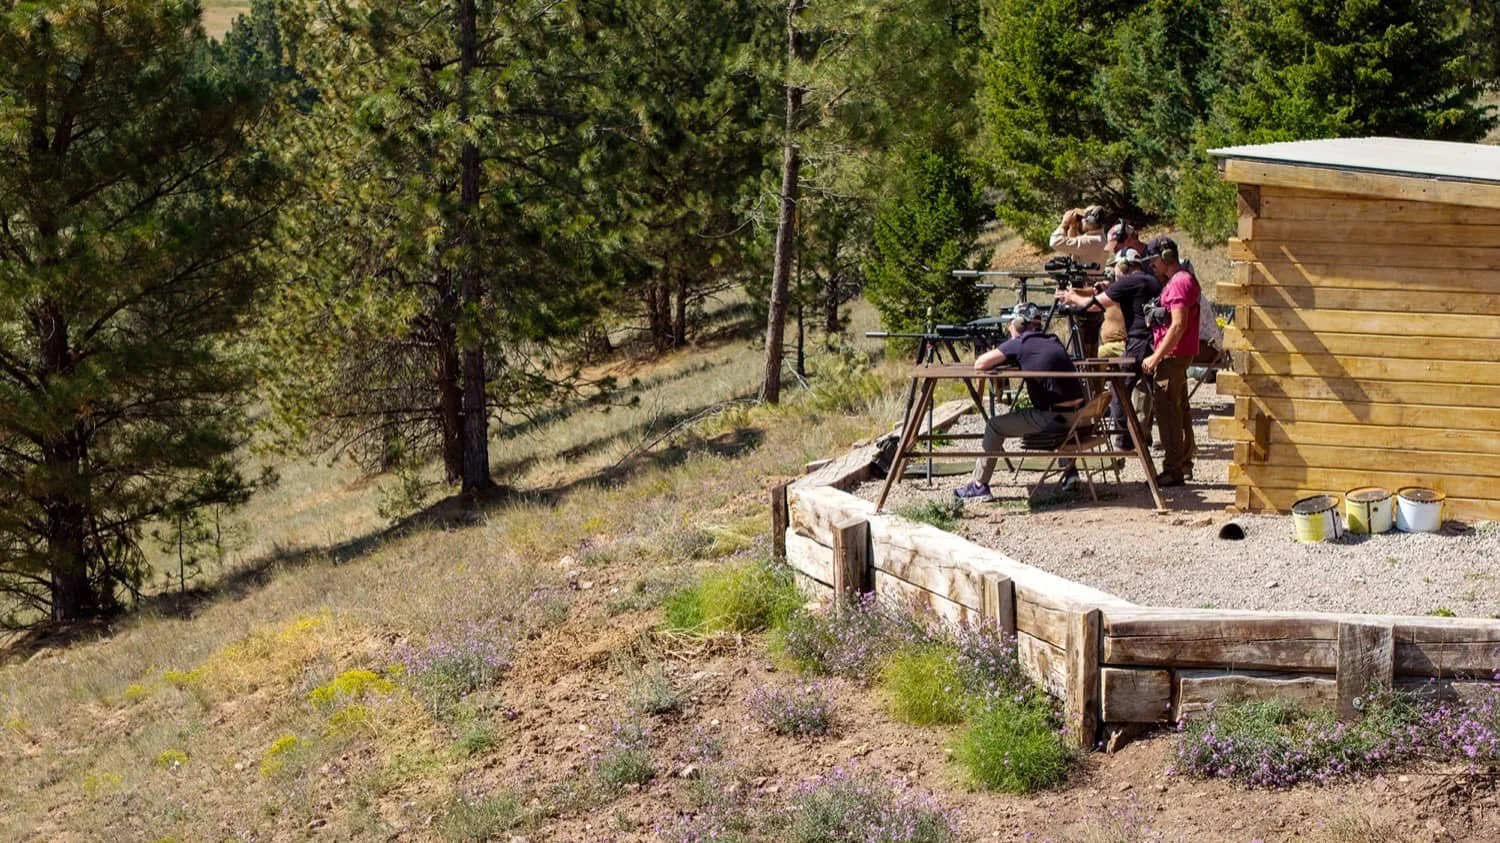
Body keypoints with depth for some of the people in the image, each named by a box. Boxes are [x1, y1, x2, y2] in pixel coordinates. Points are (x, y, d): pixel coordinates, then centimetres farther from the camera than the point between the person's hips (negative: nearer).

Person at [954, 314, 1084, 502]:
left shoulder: (1019, 344, -3)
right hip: (1079, 416, 6)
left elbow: (979, 364, -5)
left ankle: (979, 486, 13)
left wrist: (998, 355, 14)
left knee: (995, 425, 9)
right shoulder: (1054, 341, 16)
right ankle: (1070, 471, 31)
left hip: (1054, 419, -6)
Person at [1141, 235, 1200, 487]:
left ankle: (1173, 470, -8)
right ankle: (1184, 464, 21)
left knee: (1168, 411, -9)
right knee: (1179, 409, 15)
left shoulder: (1179, 282, -16)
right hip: (1177, 355, 11)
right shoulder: (1184, 279, 18)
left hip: (1172, 355, -11)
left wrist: (1156, 357, -21)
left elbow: (1178, 325, -22)